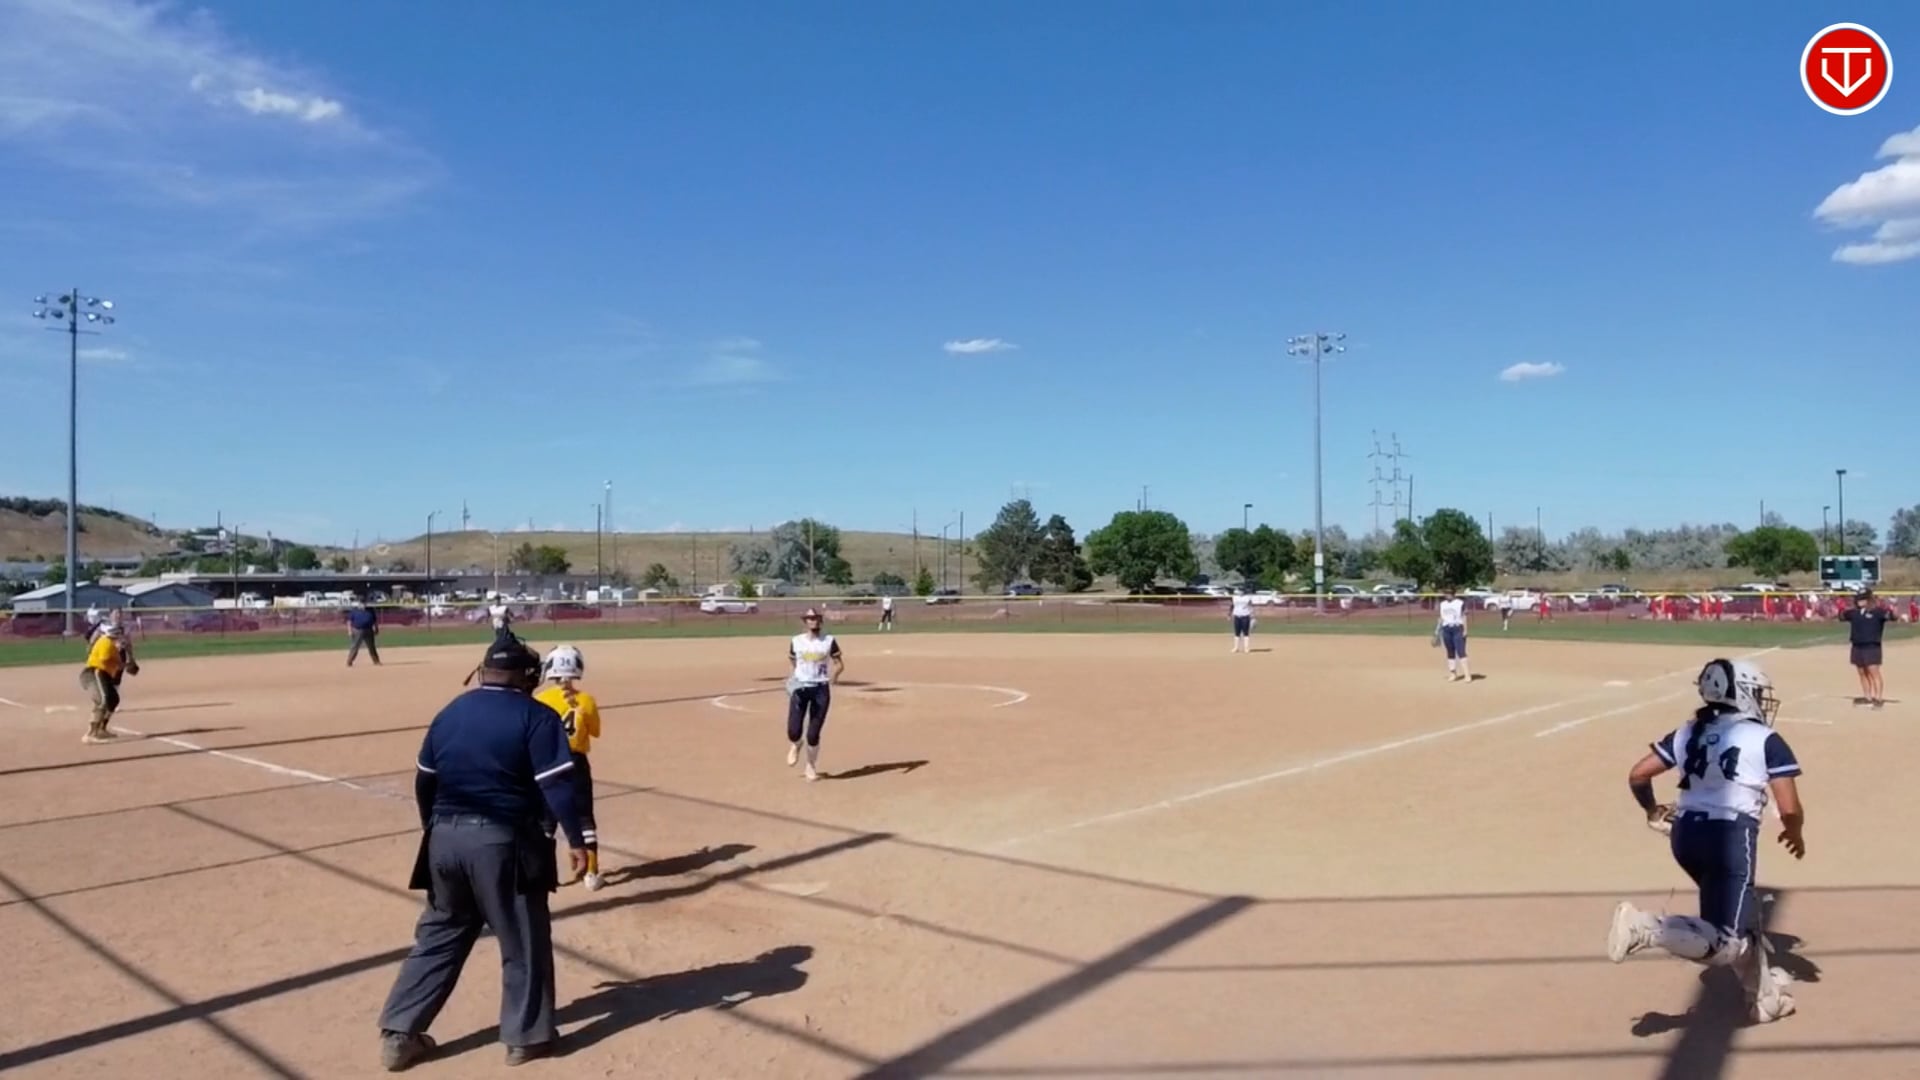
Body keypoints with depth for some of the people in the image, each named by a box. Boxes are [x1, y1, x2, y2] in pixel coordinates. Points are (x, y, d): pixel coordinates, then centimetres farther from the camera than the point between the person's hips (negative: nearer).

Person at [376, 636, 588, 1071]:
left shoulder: (450, 712, 10)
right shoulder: (536, 716, -8)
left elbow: (424, 782, 16)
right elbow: (556, 785, -15)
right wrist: (576, 840, -9)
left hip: (446, 838, 6)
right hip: (504, 841, -5)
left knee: (439, 934, 19)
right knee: (523, 939, 9)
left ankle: (399, 1033, 19)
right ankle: (527, 1036, 18)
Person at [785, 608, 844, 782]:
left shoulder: (829, 640, -1)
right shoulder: (796, 641, 3)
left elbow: (840, 663, -1)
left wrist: (833, 676, -20)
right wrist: (797, 674, 10)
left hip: (821, 689, -1)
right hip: (800, 688, 1)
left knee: (813, 734, -2)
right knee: (794, 731, -9)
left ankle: (811, 766, 22)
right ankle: (795, 746, 29)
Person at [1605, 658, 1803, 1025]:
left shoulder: (1689, 732, 13)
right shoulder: (1767, 741, -1)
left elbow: (1638, 775, 8)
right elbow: (1790, 810, -6)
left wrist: (1653, 811, 26)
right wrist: (1794, 834, 16)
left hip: (1685, 834, 7)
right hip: (1731, 836, -7)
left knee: (1737, 918, 28)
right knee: (1726, 942, -8)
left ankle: (1765, 997, 39)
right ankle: (1647, 927, -30)